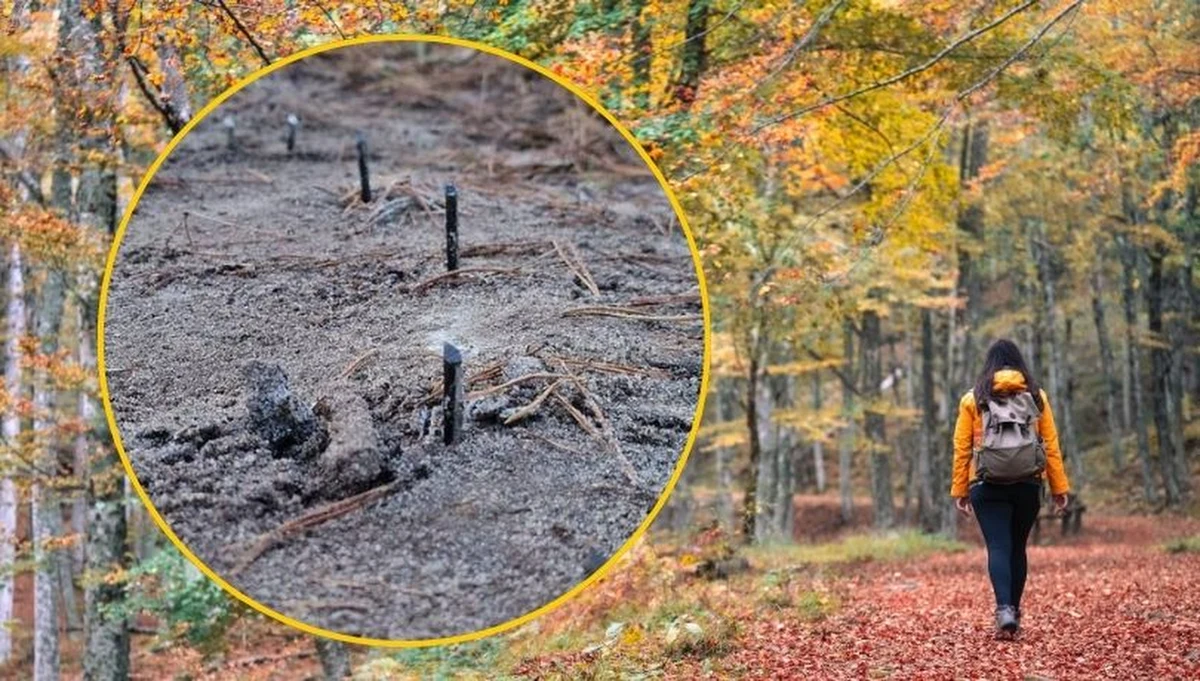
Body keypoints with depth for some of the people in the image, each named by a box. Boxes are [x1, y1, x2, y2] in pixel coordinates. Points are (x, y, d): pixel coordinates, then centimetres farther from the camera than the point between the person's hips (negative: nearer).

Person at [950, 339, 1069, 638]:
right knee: (1018, 547, 14)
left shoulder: (973, 400, 2)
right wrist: (1059, 487, 7)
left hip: (988, 486, -2)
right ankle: (1014, 610, 19)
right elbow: (1051, 445, 4)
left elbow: (962, 449, 0)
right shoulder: (1036, 397, 5)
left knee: (998, 548, -4)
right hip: (1028, 484, 2)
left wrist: (959, 490, 5)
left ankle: (1005, 609, -22)